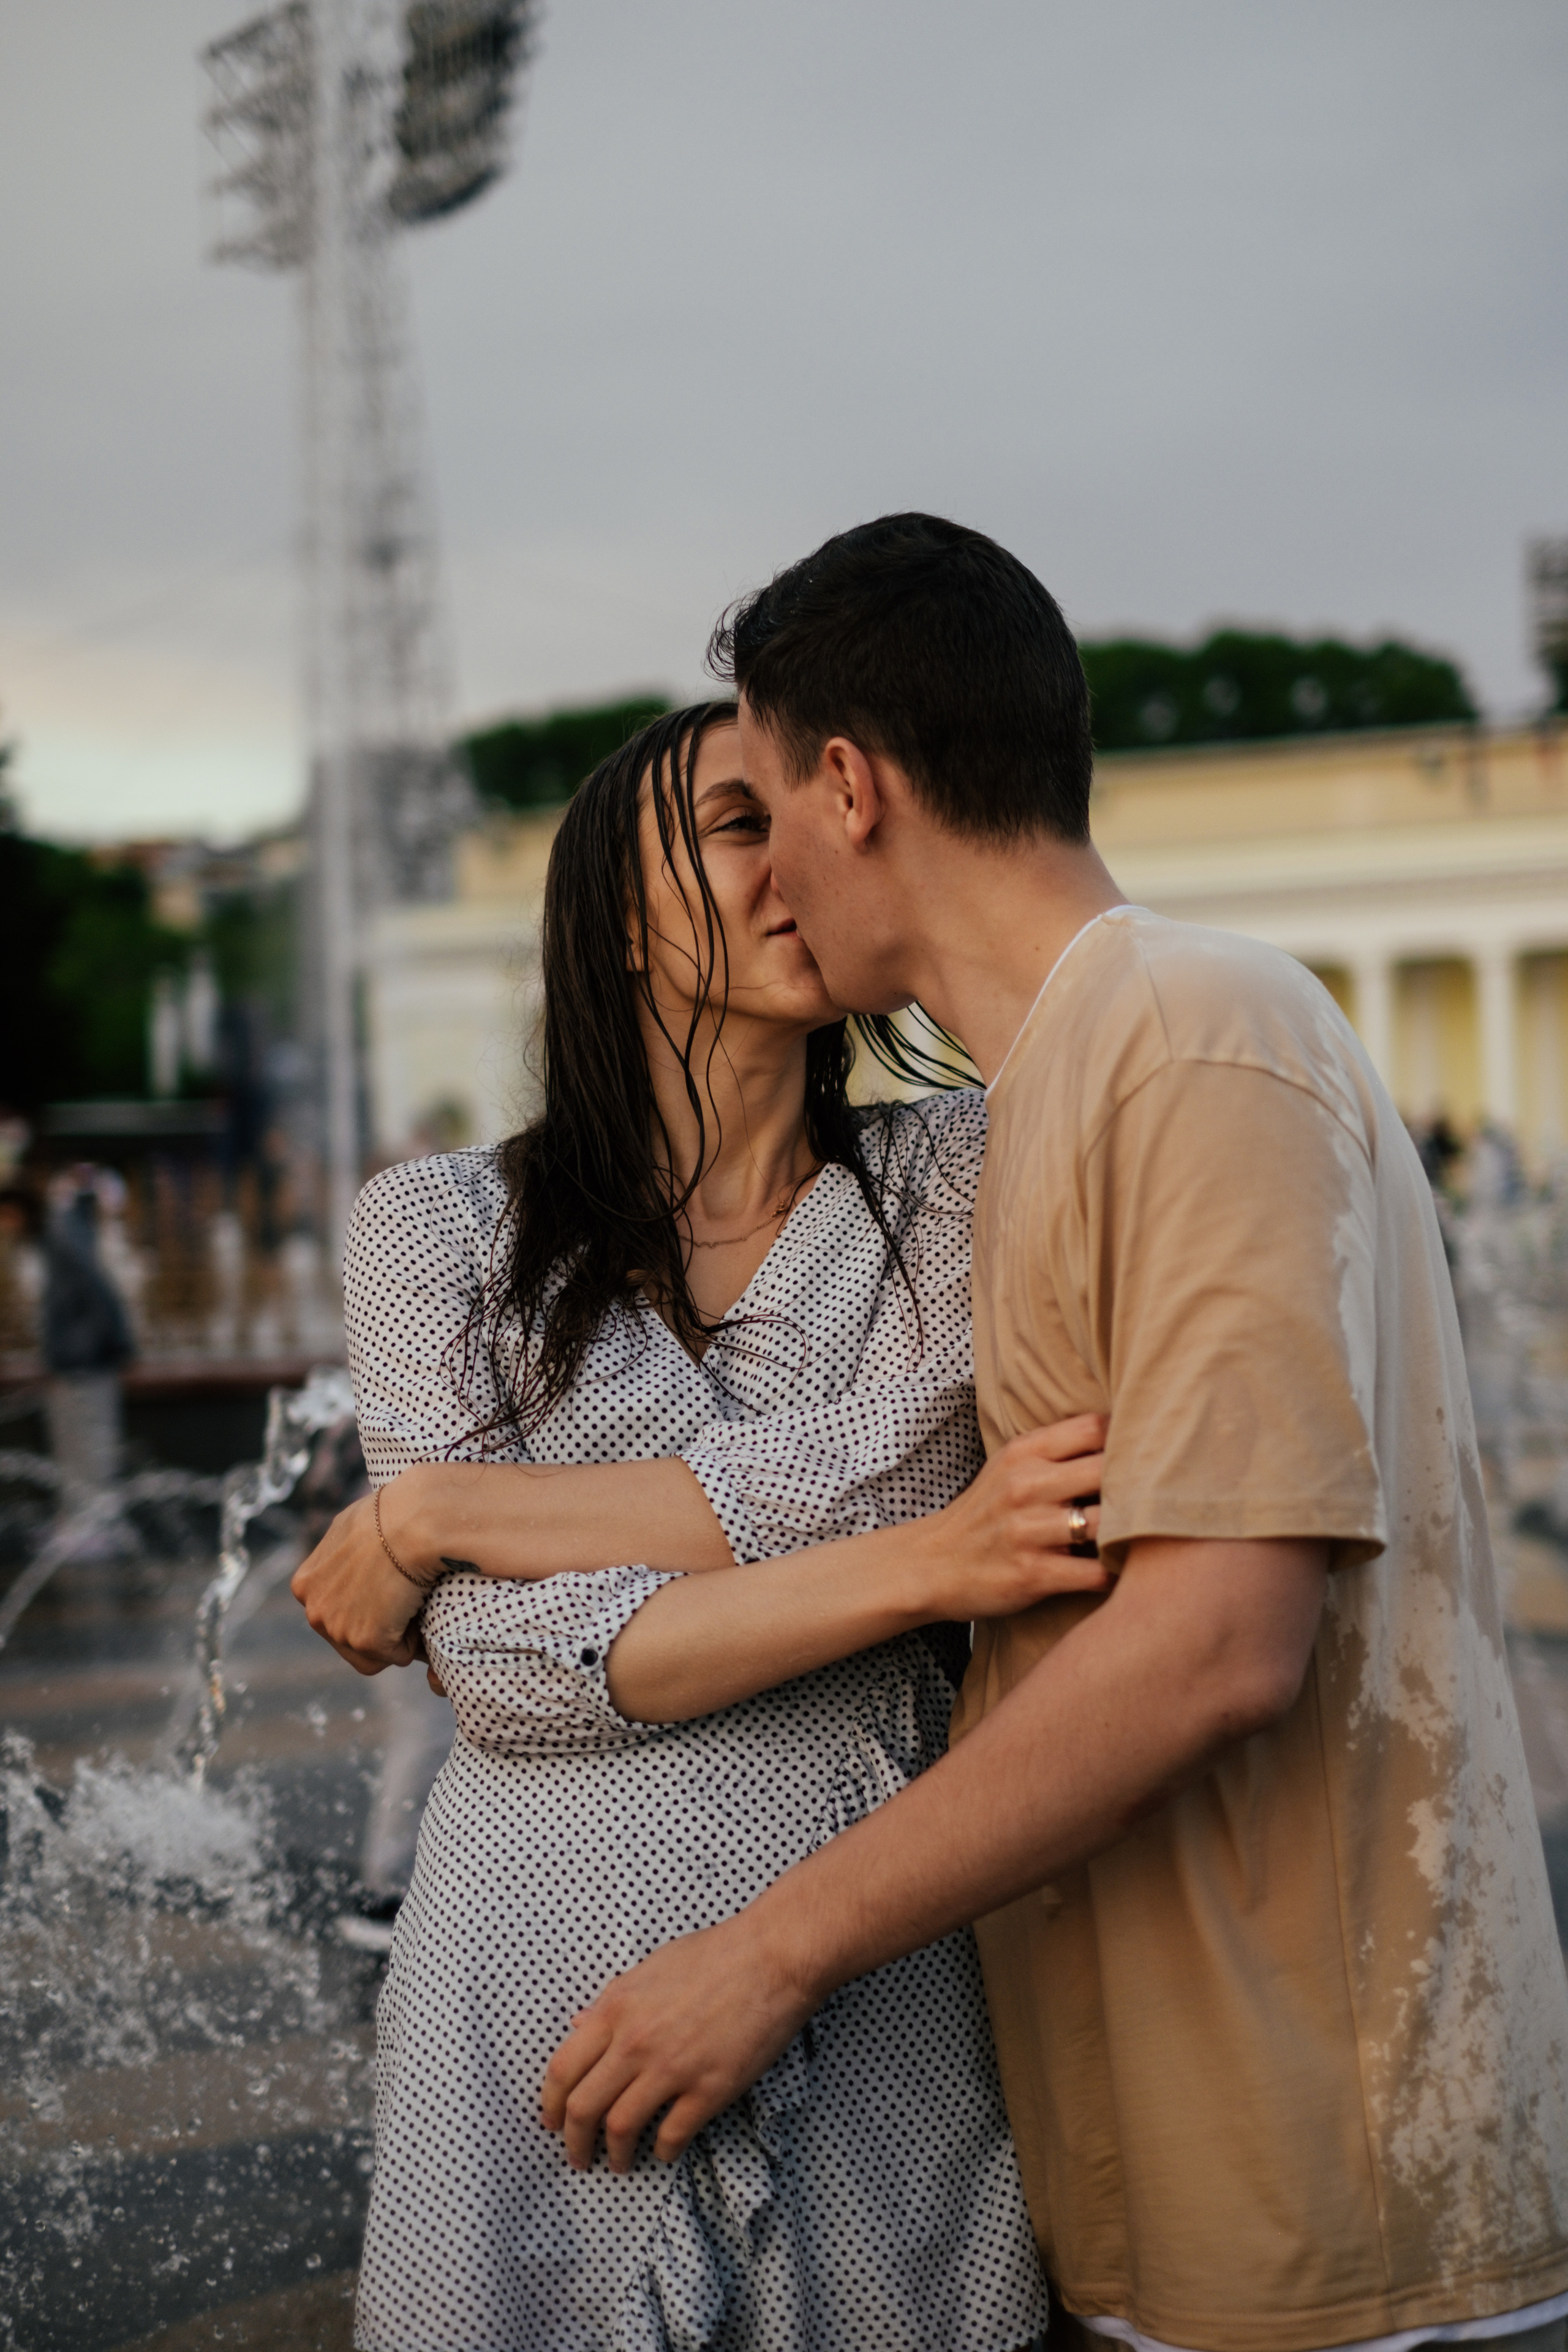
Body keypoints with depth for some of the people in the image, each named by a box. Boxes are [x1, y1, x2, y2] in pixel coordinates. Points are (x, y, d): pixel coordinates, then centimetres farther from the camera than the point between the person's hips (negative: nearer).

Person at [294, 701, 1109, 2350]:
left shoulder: (955, 1168, 4)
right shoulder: (444, 1225, 1)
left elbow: (872, 1471, -13)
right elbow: (496, 1669, -10)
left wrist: (440, 1510, -11)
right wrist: (917, 1568, -20)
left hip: (882, 2007, 1)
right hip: (550, 1995, 0)